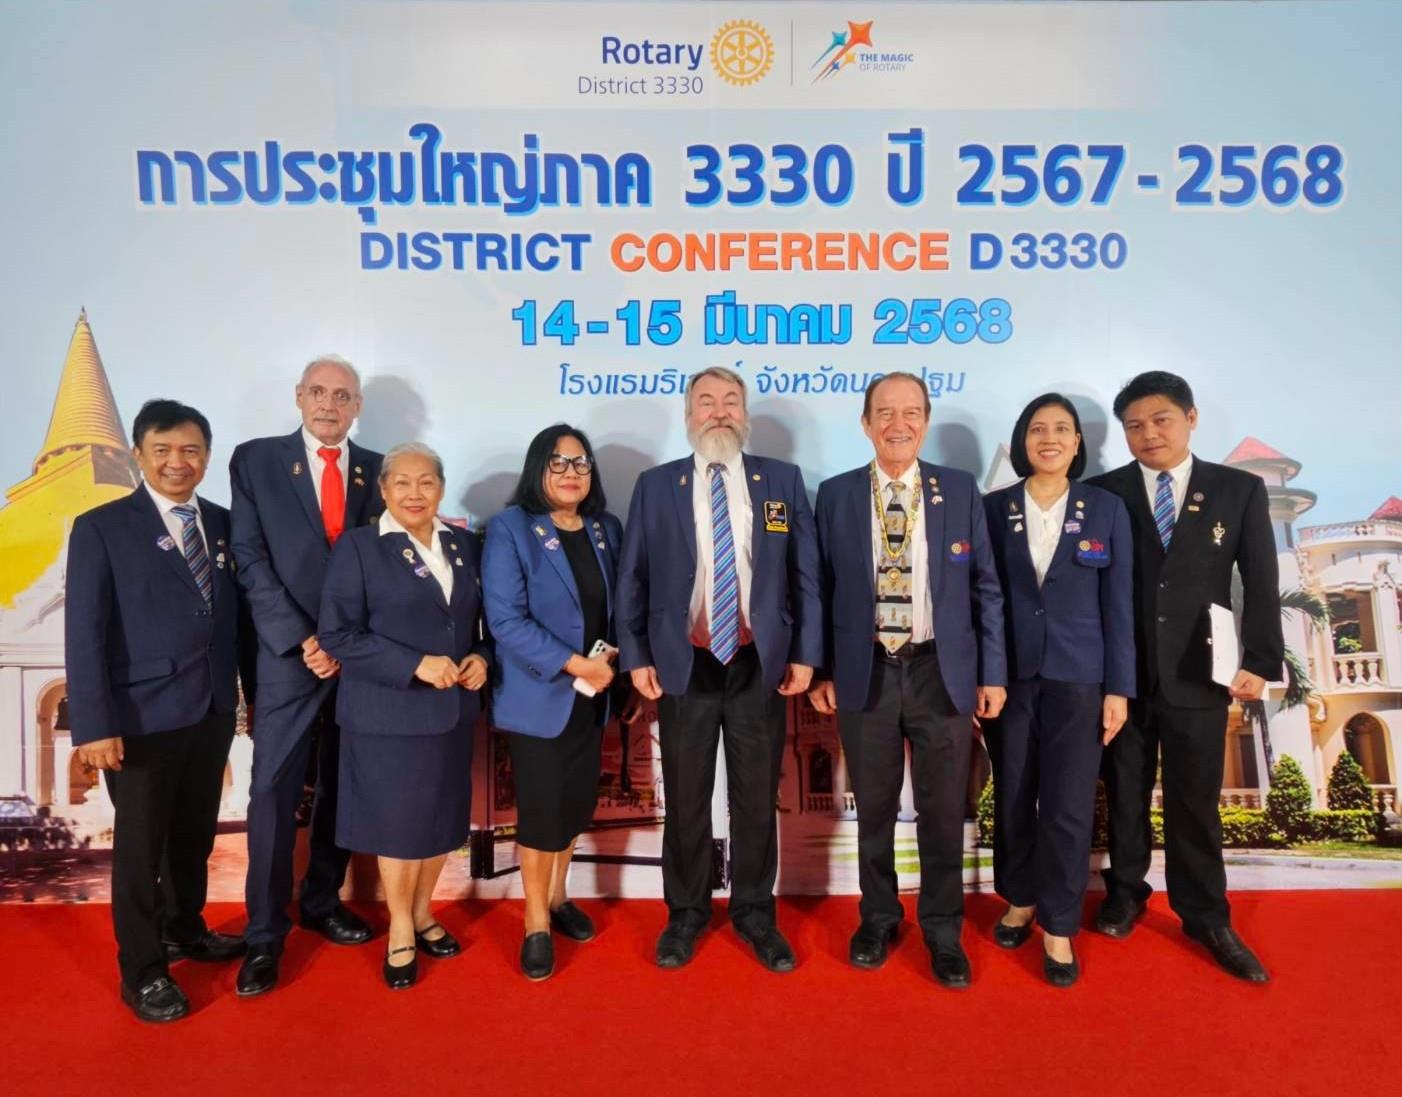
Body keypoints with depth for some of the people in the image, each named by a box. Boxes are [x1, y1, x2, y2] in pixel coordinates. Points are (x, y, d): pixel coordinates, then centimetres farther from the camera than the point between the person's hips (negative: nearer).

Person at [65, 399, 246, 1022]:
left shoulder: (223, 524, 6)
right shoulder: (101, 528, -7)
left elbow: (232, 615, 7)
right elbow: (84, 633, -11)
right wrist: (94, 724, -17)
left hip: (213, 711, 4)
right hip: (144, 715, -4)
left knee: (194, 833, 19)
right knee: (140, 842, 9)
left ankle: (184, 929, 40)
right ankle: (141, 971, 26)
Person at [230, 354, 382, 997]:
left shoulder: (377, 471, 7)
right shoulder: (255, 461, 1)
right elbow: (251, 562, -5)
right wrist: (302, 641, -13)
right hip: (288, 656, -2)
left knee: (341, 790, 13)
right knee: (274, 794, 2)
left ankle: (322, 902, 31)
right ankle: (265, 934, 15)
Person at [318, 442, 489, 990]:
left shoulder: (465, 545, 8)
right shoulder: (357, 546, -7)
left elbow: (483, 619, 15)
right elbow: (337, 634, -13)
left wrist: (480, 658, -6)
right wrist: (416, 665, -20)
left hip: (453, 709, 5)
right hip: (389, 712, -4)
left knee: (443, 818, 14)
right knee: (398, 822, 8)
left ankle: (422, 914, 36)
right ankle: (400, 930, 29)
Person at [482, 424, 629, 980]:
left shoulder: (606, 529, 6)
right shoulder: (510, 529, -12)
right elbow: (506, 619, -19)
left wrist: (611, 656, -7)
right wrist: (575, 664, -21)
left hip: (592, 695, 6)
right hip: (539, 695, -5)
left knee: (578, 801, 15)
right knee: (541, 808, 2)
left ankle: (557, 897, 37)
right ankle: (536, 924, 21)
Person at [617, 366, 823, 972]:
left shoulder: (783, 480, 3)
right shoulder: (655, 485, 2)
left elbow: (805, 575, 3)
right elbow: (632, 578, 3)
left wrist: (804, 654, -2)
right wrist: (636, 657, -2)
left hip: (761, 664, 1)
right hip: (684, 665, 0)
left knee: (757, 798, 12)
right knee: (686, 800, 12)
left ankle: (755, 913, 31)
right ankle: (685, 913, 31)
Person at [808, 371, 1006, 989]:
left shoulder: (960, 491, 2)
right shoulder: (835, 495, 2)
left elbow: (984, 588, 3)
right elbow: (823, 589, 4)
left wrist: (992, 673, 0)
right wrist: (821, 670, 1)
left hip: (942, 671, 0)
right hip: (865, 671, 0)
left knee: (943, 809, 9)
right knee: (874, 806, 13)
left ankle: (942, 928, 29)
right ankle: (878, 916, 34)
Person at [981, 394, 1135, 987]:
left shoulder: (1107, 510, 1)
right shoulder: (993, 509, 2)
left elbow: (1118, 603, 1)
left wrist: (1119, 687, -2)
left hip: (1078, 677, -1)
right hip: (1009, 675, 1)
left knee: (1068, 806, 2)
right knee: (1012, 798, 12)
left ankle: (1058, 927, 18)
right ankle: (1020, 898, 33)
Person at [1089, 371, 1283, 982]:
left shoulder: (1240, 490, 2)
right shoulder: (1102, 493, -1)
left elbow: (1261, 584, 1)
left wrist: (1260, 663, -6)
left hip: (1197, 675, 0)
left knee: (1195, 803, 9)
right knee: (1125, 796, 14)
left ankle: (1206, 919, 27)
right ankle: (1125, 894, 34)